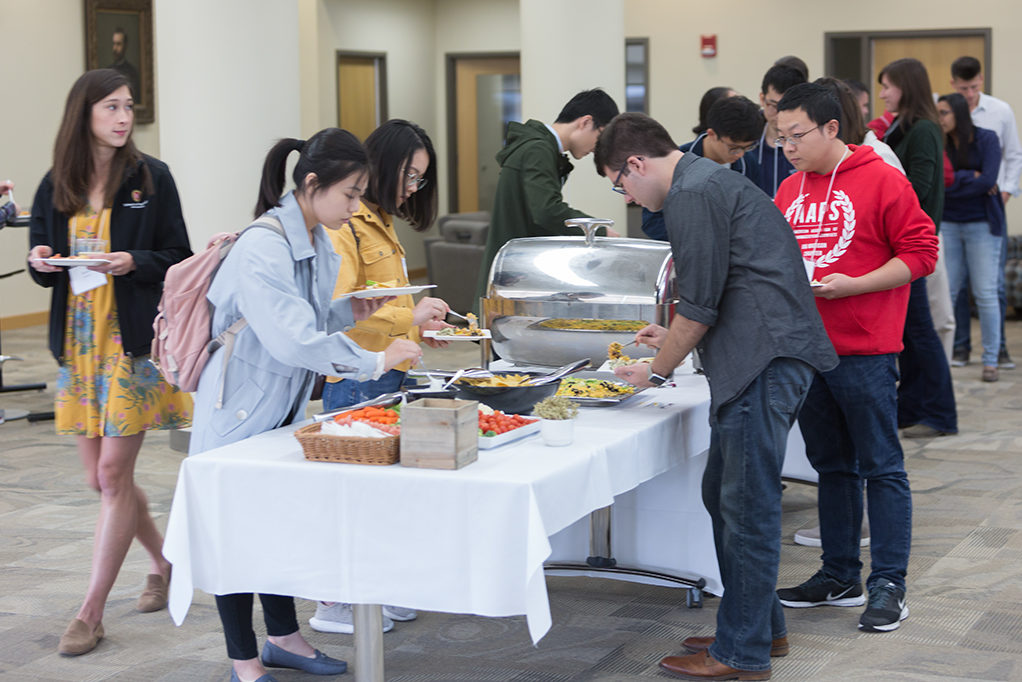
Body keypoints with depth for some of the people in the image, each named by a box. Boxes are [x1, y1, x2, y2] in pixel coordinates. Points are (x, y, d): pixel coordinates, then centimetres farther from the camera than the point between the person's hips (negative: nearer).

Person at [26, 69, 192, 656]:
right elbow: (43, 261, 15)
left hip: (134, 339, -4)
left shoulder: (151, 177, -1)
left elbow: (179, 257, 0)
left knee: (113, 473, -7)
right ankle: (164, 561, 32)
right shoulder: (57, 186, 8)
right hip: (78, 338, 4)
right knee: (102, 478, 8)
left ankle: (92, 612, -1)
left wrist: (133, 262, -18)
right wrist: (41, 262, -8)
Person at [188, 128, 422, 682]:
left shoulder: (318, 244, 5)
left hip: (283, 406, 9)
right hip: (239, 409, -8)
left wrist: (349, 312, -2)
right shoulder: (262, 248, -25)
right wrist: (375, 362, -27)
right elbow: (292, 340, -31)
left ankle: (282, 637, 31)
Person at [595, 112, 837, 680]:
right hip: (763, 359, 11)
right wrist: (675, 336, 33)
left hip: (764, 363, -11)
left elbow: (700, 306, -10)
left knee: (747, 505, -5)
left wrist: (658, 371, 3)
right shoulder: (710, 180, 23)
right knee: (724, 494, 16)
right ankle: (761, 626, 25)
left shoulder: (692, 195, -10)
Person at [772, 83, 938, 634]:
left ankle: (888, 585, 4)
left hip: (864, 351, -7)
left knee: (881, 467, -1)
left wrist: (852, 286, -17)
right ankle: (840, 577, 22)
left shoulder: (882, 180, -7)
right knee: (831, 465, 14)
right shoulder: (789, 191, 12)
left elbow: (920, 252, -9)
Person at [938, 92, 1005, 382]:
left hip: (981, 224, -2)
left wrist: (953, 183, -10)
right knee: (945, 292, 0)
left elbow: (988, 180, -13)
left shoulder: (986, 139, -3)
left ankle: (991, 360, 5)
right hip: (948, 224, 2)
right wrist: (971, 178, -13)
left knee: (985, 294, -1)